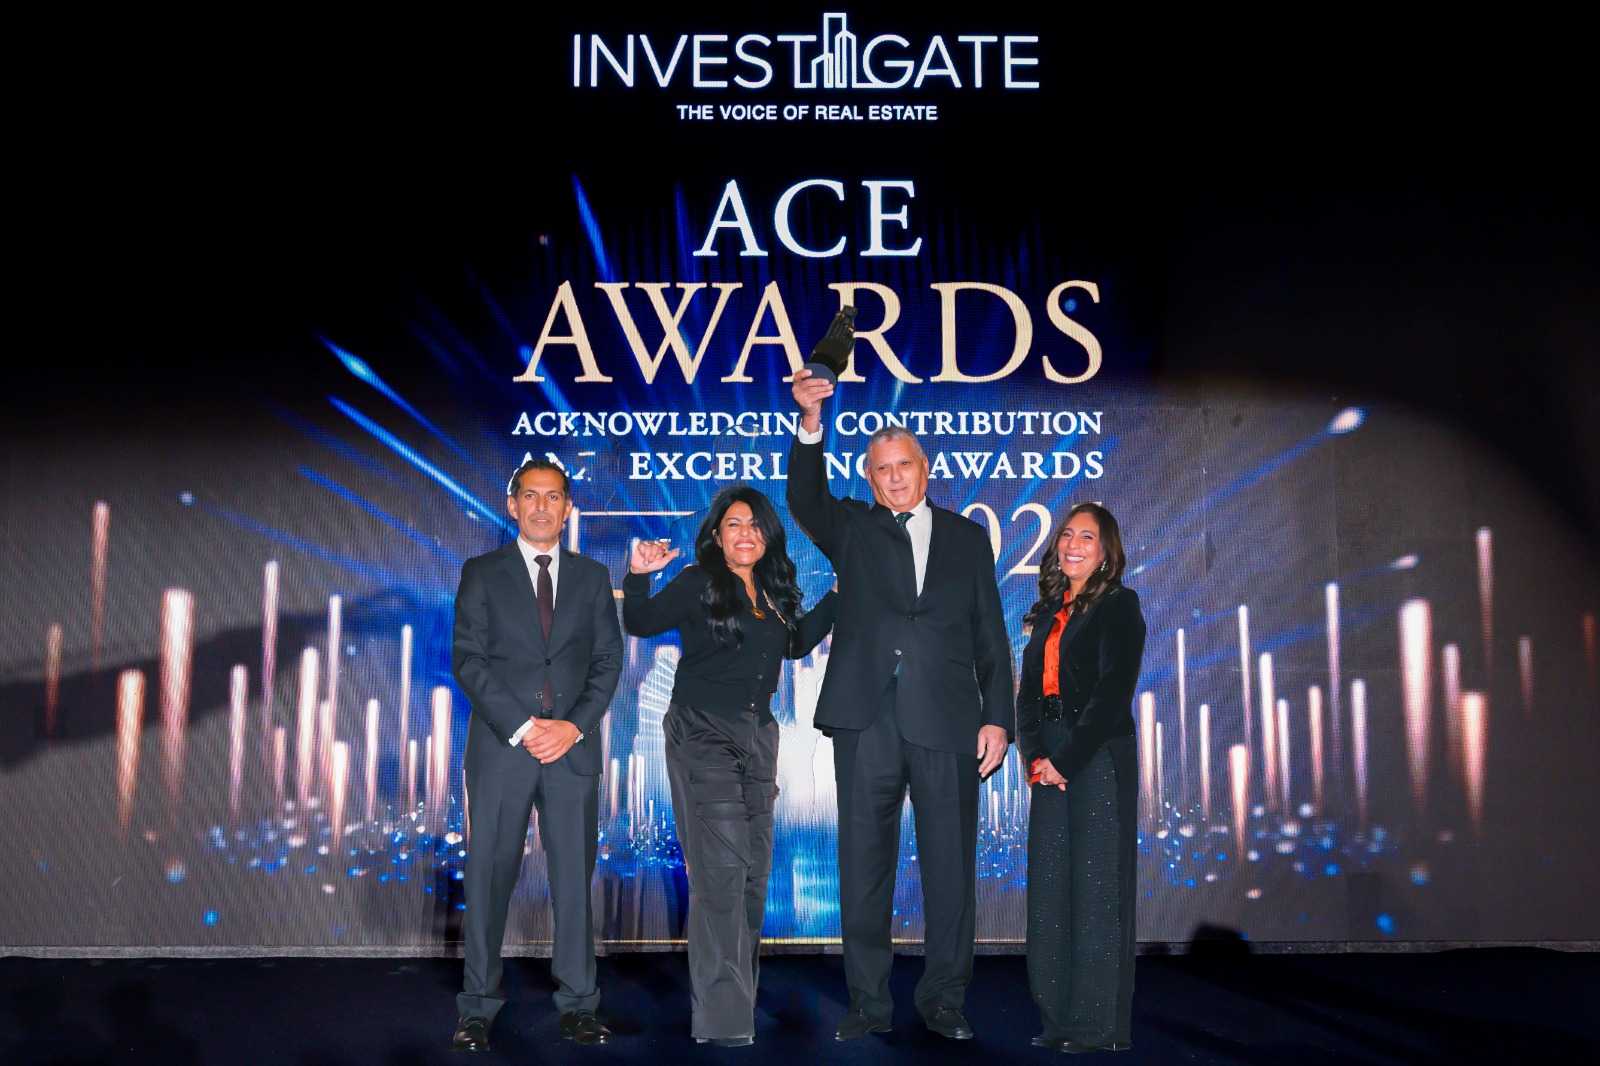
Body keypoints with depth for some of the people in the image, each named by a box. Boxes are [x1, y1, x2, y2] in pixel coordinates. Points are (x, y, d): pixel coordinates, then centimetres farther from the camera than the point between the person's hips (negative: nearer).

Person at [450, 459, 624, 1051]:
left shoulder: (592, 577, 13)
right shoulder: (482, 574, 7)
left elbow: (608, 659, 7)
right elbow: (468, 659, -2)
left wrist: (574, 725, -8)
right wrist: (522, 728, -12)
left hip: (573, 745, 2)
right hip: (501, 744, -1)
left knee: (575, 876, 3)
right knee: (489, 875, 1)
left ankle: (577, 1006, 10)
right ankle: (478, 1009, 10)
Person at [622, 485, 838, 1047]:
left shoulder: (774, 591, 11)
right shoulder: (700, 584, -5)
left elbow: (795, 643, 25)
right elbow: (641, 623, -11)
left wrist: (837, 598, 19)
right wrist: (638, 577, -27)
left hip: (757, 736, 6)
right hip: (704, 735, -6)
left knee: (754, 872, 10)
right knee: (721, 870, -13)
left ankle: (738, 995, 25)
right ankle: (722, 1019, -9)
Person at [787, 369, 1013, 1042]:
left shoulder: (967, 537, 16)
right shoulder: (852, 529, 15)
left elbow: (990, 635, 12)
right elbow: (805, 498, -5)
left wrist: (998, 716, 4)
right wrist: (811, 423, -20)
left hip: (948, 721, 0)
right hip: (867, 718, 0)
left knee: (951, 865, 4)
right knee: (864, 864, 4)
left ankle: (943, 998, 18)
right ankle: (869, 1003, 14)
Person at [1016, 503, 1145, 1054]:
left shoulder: (1119, 606, -3)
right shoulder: (1047, 612, 17)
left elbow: (1113, 692, -12)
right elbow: (1028, 690, 11)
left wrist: (1068, 760, -14)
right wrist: (1035, 757, -4)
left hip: (1099, 760, -6)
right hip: (1050, 764, 6)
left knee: (1096, 885, -4)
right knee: (1051, 885, 6)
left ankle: (1101, 1024, 4)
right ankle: (1059, 1018, 15)